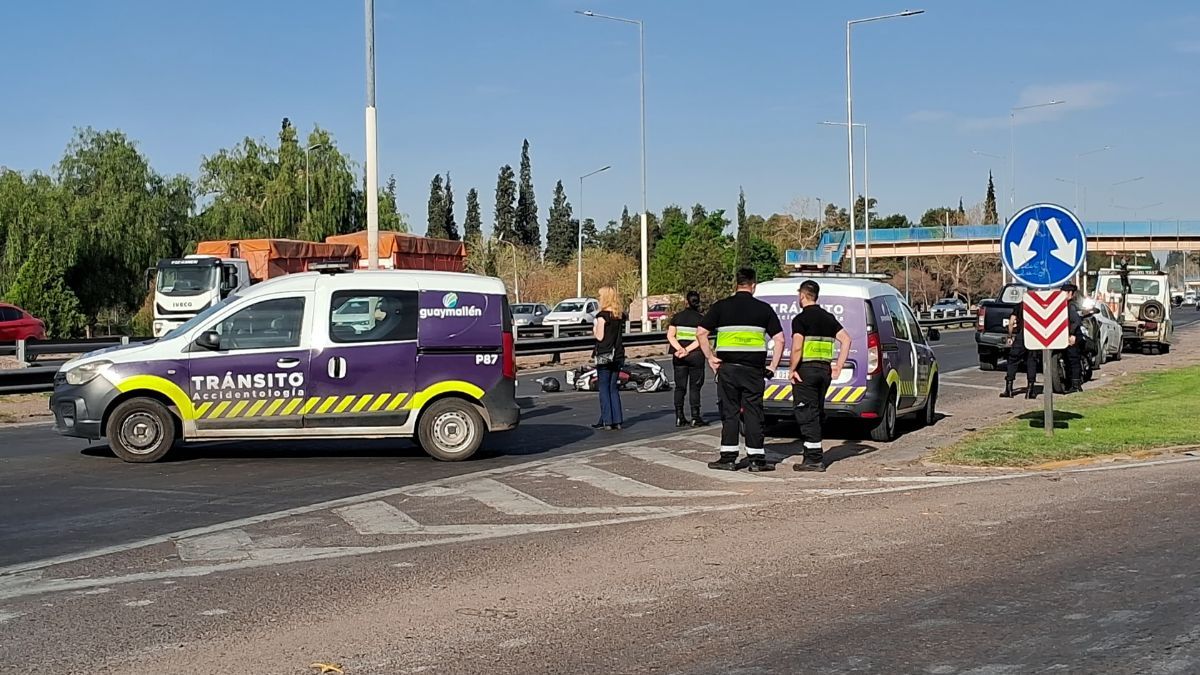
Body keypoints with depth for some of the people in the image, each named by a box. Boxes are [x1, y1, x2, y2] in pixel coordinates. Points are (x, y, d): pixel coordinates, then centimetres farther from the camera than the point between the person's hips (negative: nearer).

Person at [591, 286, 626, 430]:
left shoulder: (602, 315, -12)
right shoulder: (620, 315, 8)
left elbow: (600, 336, -15)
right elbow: (620, 334, 11)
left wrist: (594, 329, 5)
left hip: (604, 356, -6)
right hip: (618, 355, 6)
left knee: (604, 388, 0)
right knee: (614, 388, 12)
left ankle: (606, 421, -1)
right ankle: (617, 420, 10)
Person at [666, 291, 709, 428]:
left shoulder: (677, 316, 5)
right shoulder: (701, 318, -4)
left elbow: (670, 336, -2)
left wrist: (680, 349, -12)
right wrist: (687, 350, -17)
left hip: (679, 356, 3)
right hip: (696, 355, -3)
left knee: (680, 387, 8)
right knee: (695, 387, 2)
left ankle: (679, 417, 6)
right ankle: (695, 417, -1)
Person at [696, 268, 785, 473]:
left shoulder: (721, 306, 2)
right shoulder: (764, 309, 4)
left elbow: (701, 333, -1)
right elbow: (779, 339, 2)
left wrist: (710, 358, 5)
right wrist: (773, 366, 7)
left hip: (727, 367, 0)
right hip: (754, 369, 0)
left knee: (730, 412, 5)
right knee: (753, 412, 5)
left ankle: (728, 458, 5)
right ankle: (756, 458, 6)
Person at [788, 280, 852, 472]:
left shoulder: (801, 319, -9)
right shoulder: (828, 317, 12)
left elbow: (797, 348, -19)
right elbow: (846, 339, 6)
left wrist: (792, 370, -9)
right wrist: (838, 366, 7)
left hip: (806, 370, -7)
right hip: (825, 370, 7)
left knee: (806, 414, -4)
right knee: (816, 413, 16)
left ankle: (814, 459, -7)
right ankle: (813, 455, 21)